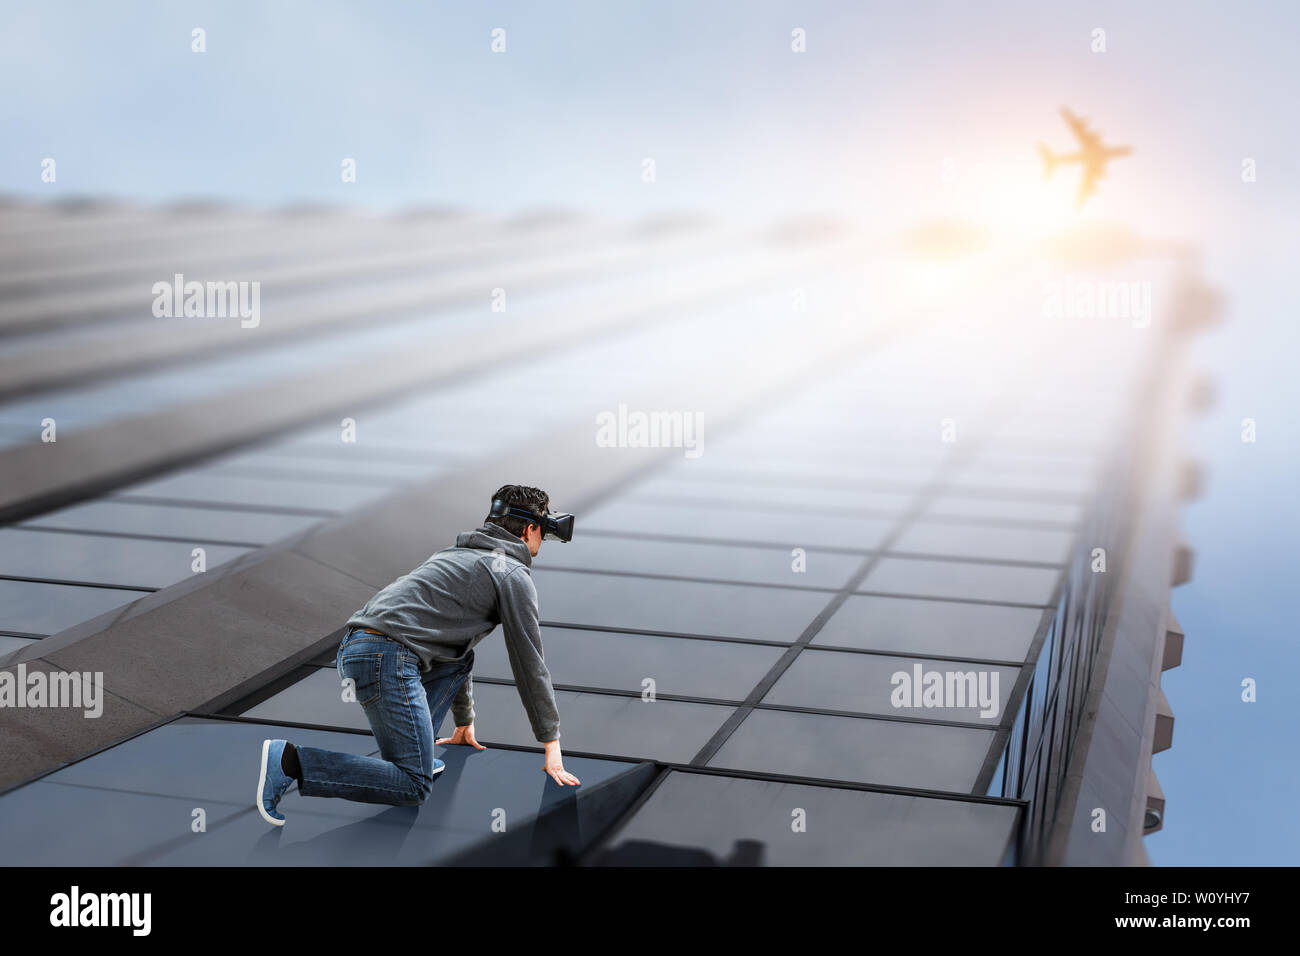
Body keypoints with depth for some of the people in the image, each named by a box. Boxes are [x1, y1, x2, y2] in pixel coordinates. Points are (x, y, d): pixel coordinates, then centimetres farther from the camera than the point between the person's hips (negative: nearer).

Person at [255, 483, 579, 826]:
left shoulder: (459, 554, 32)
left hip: (353, 646, 9)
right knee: (414, 788, -8)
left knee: (460, 661, 29)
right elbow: (530, 664, 5)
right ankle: (289, 762, -15)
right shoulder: (514, 575, 5)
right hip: (387, 659, -9)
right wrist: (552, 744, 13)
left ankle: (413, 751, 14)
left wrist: (465, 721, 49)